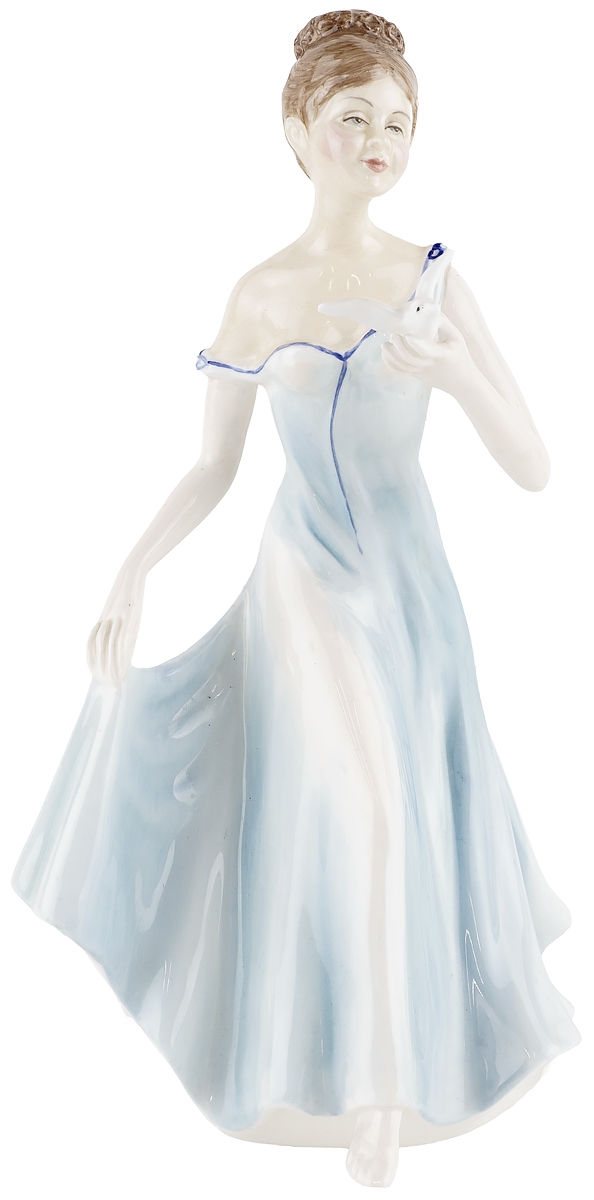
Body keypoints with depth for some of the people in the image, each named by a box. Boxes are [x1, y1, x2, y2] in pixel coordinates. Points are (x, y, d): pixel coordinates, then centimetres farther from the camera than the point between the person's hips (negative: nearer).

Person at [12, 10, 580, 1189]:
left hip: (409, 581, 2)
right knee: (357, 803, -14)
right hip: (307, 581, -2)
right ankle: (371, 1078, 11)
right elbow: (209, 472, 1)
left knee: (416, 801, 10)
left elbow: (533, 466, -8)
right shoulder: (257, 297, -4)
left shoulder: (433, 279, -4)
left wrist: (458, 371, -24)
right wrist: (131, 575, -12)